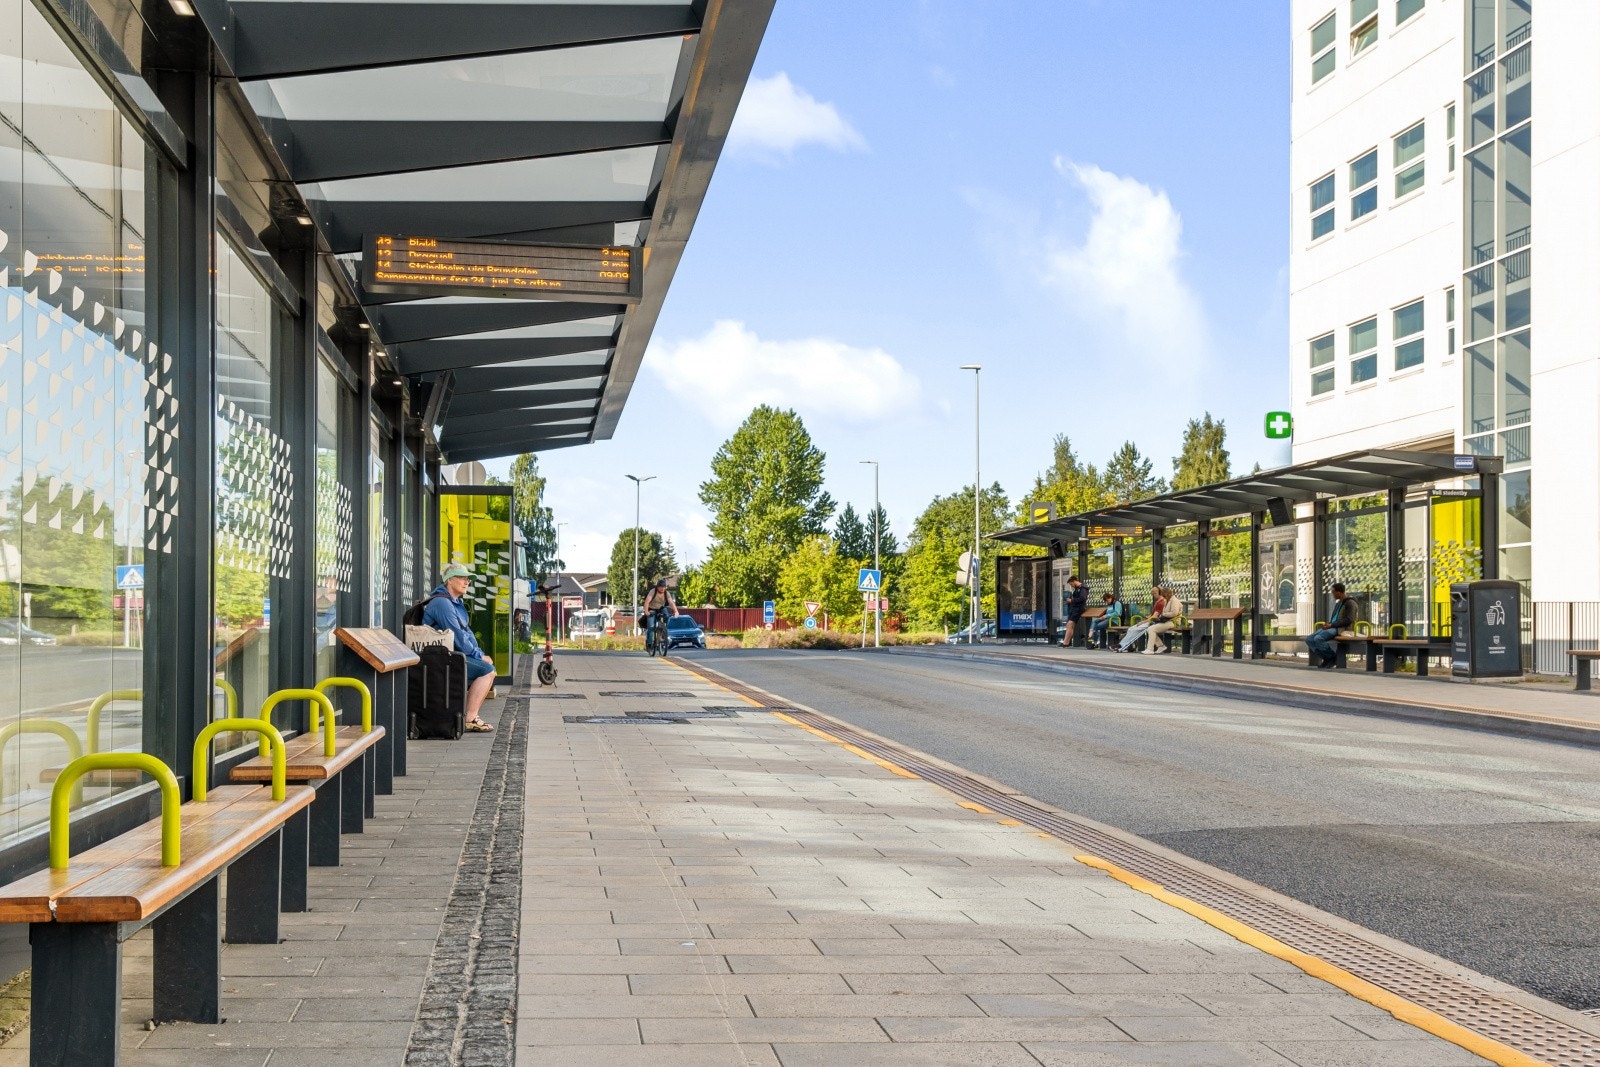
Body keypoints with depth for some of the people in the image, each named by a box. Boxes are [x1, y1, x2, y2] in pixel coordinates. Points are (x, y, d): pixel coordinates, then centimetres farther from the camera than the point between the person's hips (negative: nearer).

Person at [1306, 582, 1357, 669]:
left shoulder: (1350, 603, -6)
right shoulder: (1338, 603, 23)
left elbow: (1349, 620, -16)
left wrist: (1331, 625, -18)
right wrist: (1327, 624, 6)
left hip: (1340, 629, -9)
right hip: (1331, 628, 9)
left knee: (1318, 639, -31)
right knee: (1309, 640, -11)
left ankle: (1333, 658, -13)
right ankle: (1327, 658, -8)